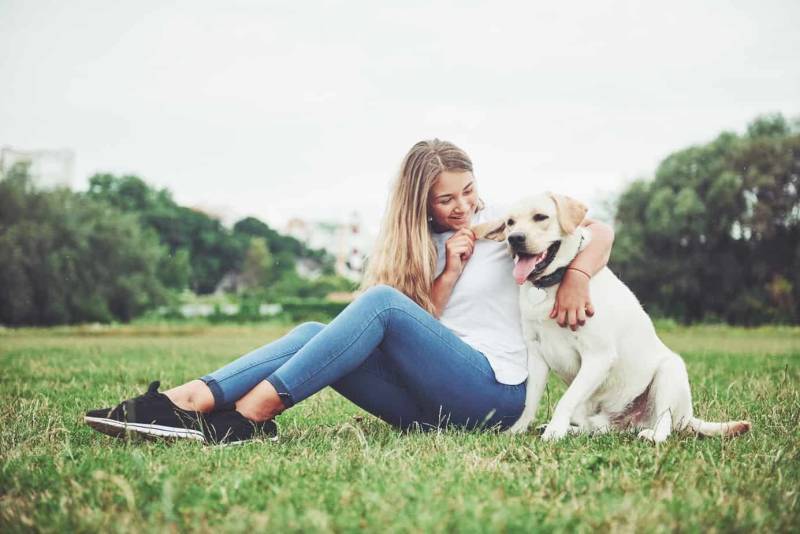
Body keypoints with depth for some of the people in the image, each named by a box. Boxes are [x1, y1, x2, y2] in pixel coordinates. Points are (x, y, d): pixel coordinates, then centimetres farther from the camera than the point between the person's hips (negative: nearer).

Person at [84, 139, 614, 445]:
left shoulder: (502, 224, 5)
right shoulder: (424, 245, 18)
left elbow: (599, 230, -1)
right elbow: (420, 327, 8)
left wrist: (575, 278, -20)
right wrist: (449, 273, -6)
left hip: (493, 391, -5)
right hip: (433, 403, 5)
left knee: (382, 300, -28)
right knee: (313, 334, -15)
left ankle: (253, 411, -37)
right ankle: (187, 399, -36)